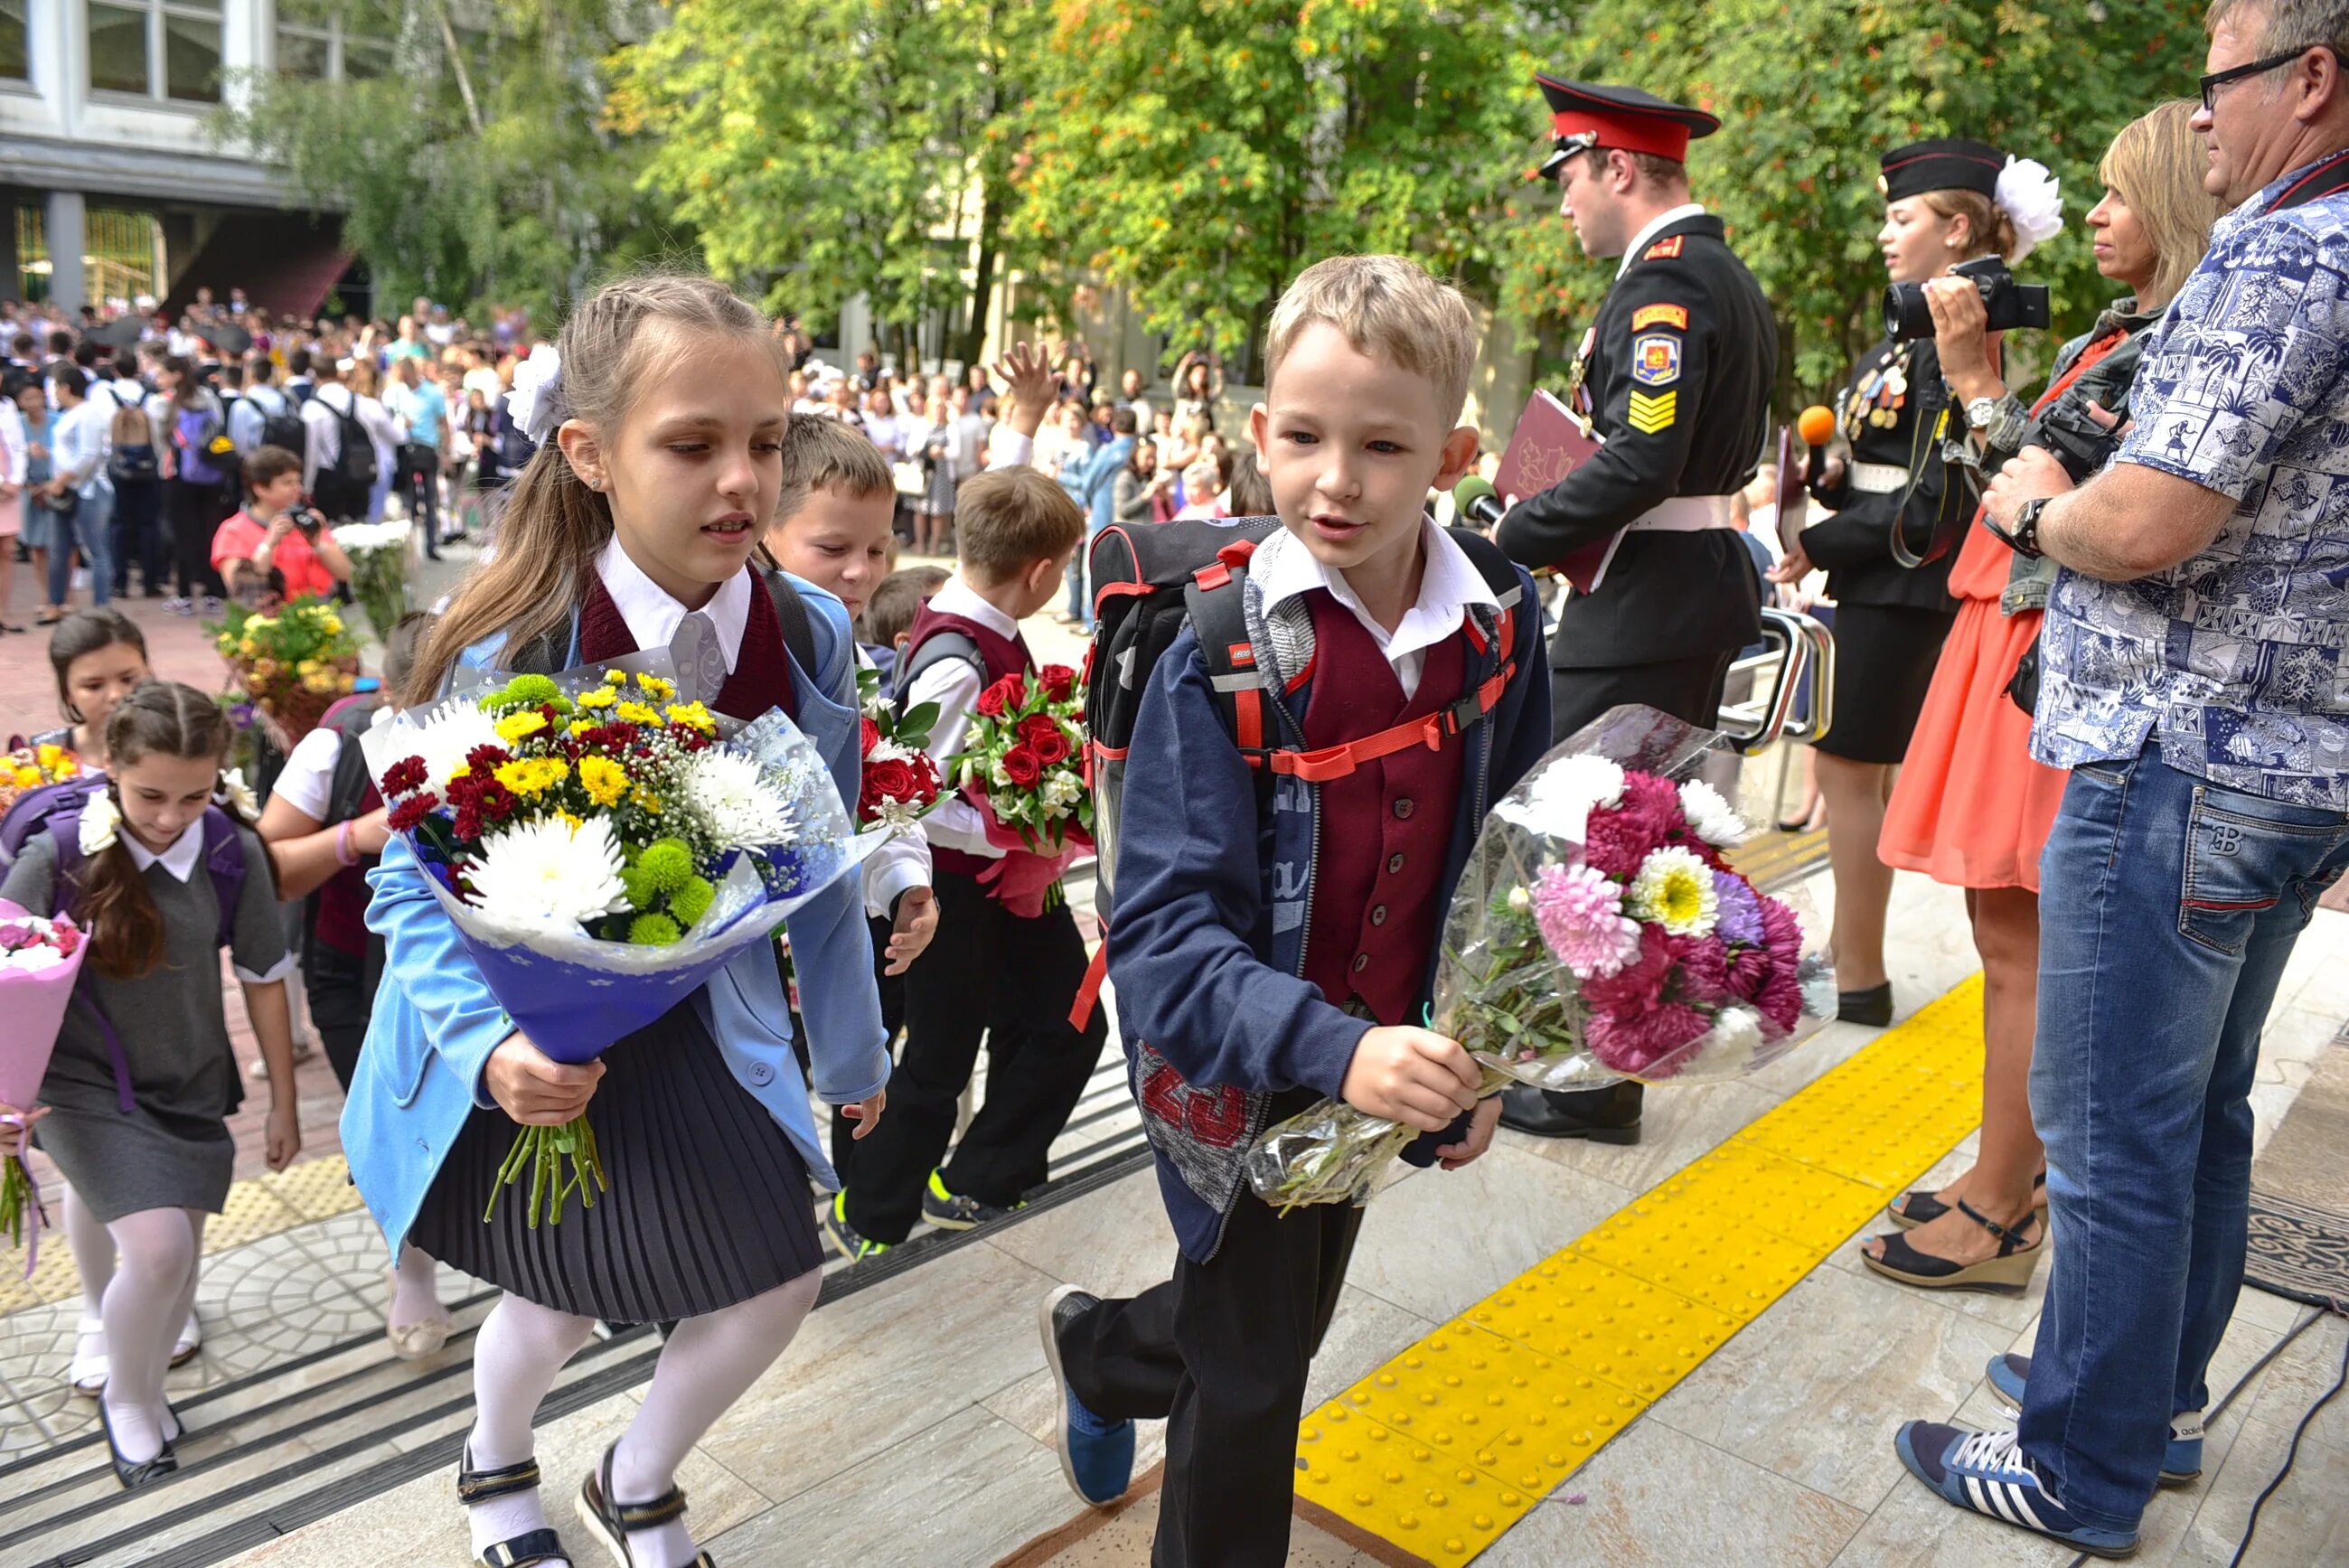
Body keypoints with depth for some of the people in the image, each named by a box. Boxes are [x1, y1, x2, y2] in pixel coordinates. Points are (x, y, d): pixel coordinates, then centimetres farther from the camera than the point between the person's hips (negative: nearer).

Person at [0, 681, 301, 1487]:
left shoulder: (234, 853, -13)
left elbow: (263, 978, -3)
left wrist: (283, 1102, 3)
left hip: (190, 1081, 3)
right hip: (85, 1080, -2)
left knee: (178, 1259, 9)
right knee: (157, 1248, -15)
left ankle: (145, 1390, 40)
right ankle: (126, 1403, 16)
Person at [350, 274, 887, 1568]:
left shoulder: (810, 636, -15)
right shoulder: (503, 652, -26)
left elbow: (820, 870, -2)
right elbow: (416, 888, -15)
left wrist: (854, 1052, 9)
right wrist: (490, 1044, -34)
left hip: (699, 1018, 3)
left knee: (782, 1276, 3)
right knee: (568, 1296, 14)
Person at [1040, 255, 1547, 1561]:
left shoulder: (1497, 639, -9)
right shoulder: (1224, 656, -22)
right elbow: (1165, 937, -26)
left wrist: (1482, 1065, -4)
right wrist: (1334, 1051, -38)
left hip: (1392, 1073, 5)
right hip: (1232, 1074, -5)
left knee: (1286, 1334, 25)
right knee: (1254, 1383, 9)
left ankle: (1097, 1348, 55)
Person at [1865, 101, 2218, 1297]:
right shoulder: (2122, 334, 17)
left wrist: (1977, 381, -13)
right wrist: (1977, 374, 14)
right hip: (2015, 646, 10)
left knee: (2018, 941, -4)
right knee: (2017, 934, 14)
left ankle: (1997, 1220, 6)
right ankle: (2016, 1174, 27)